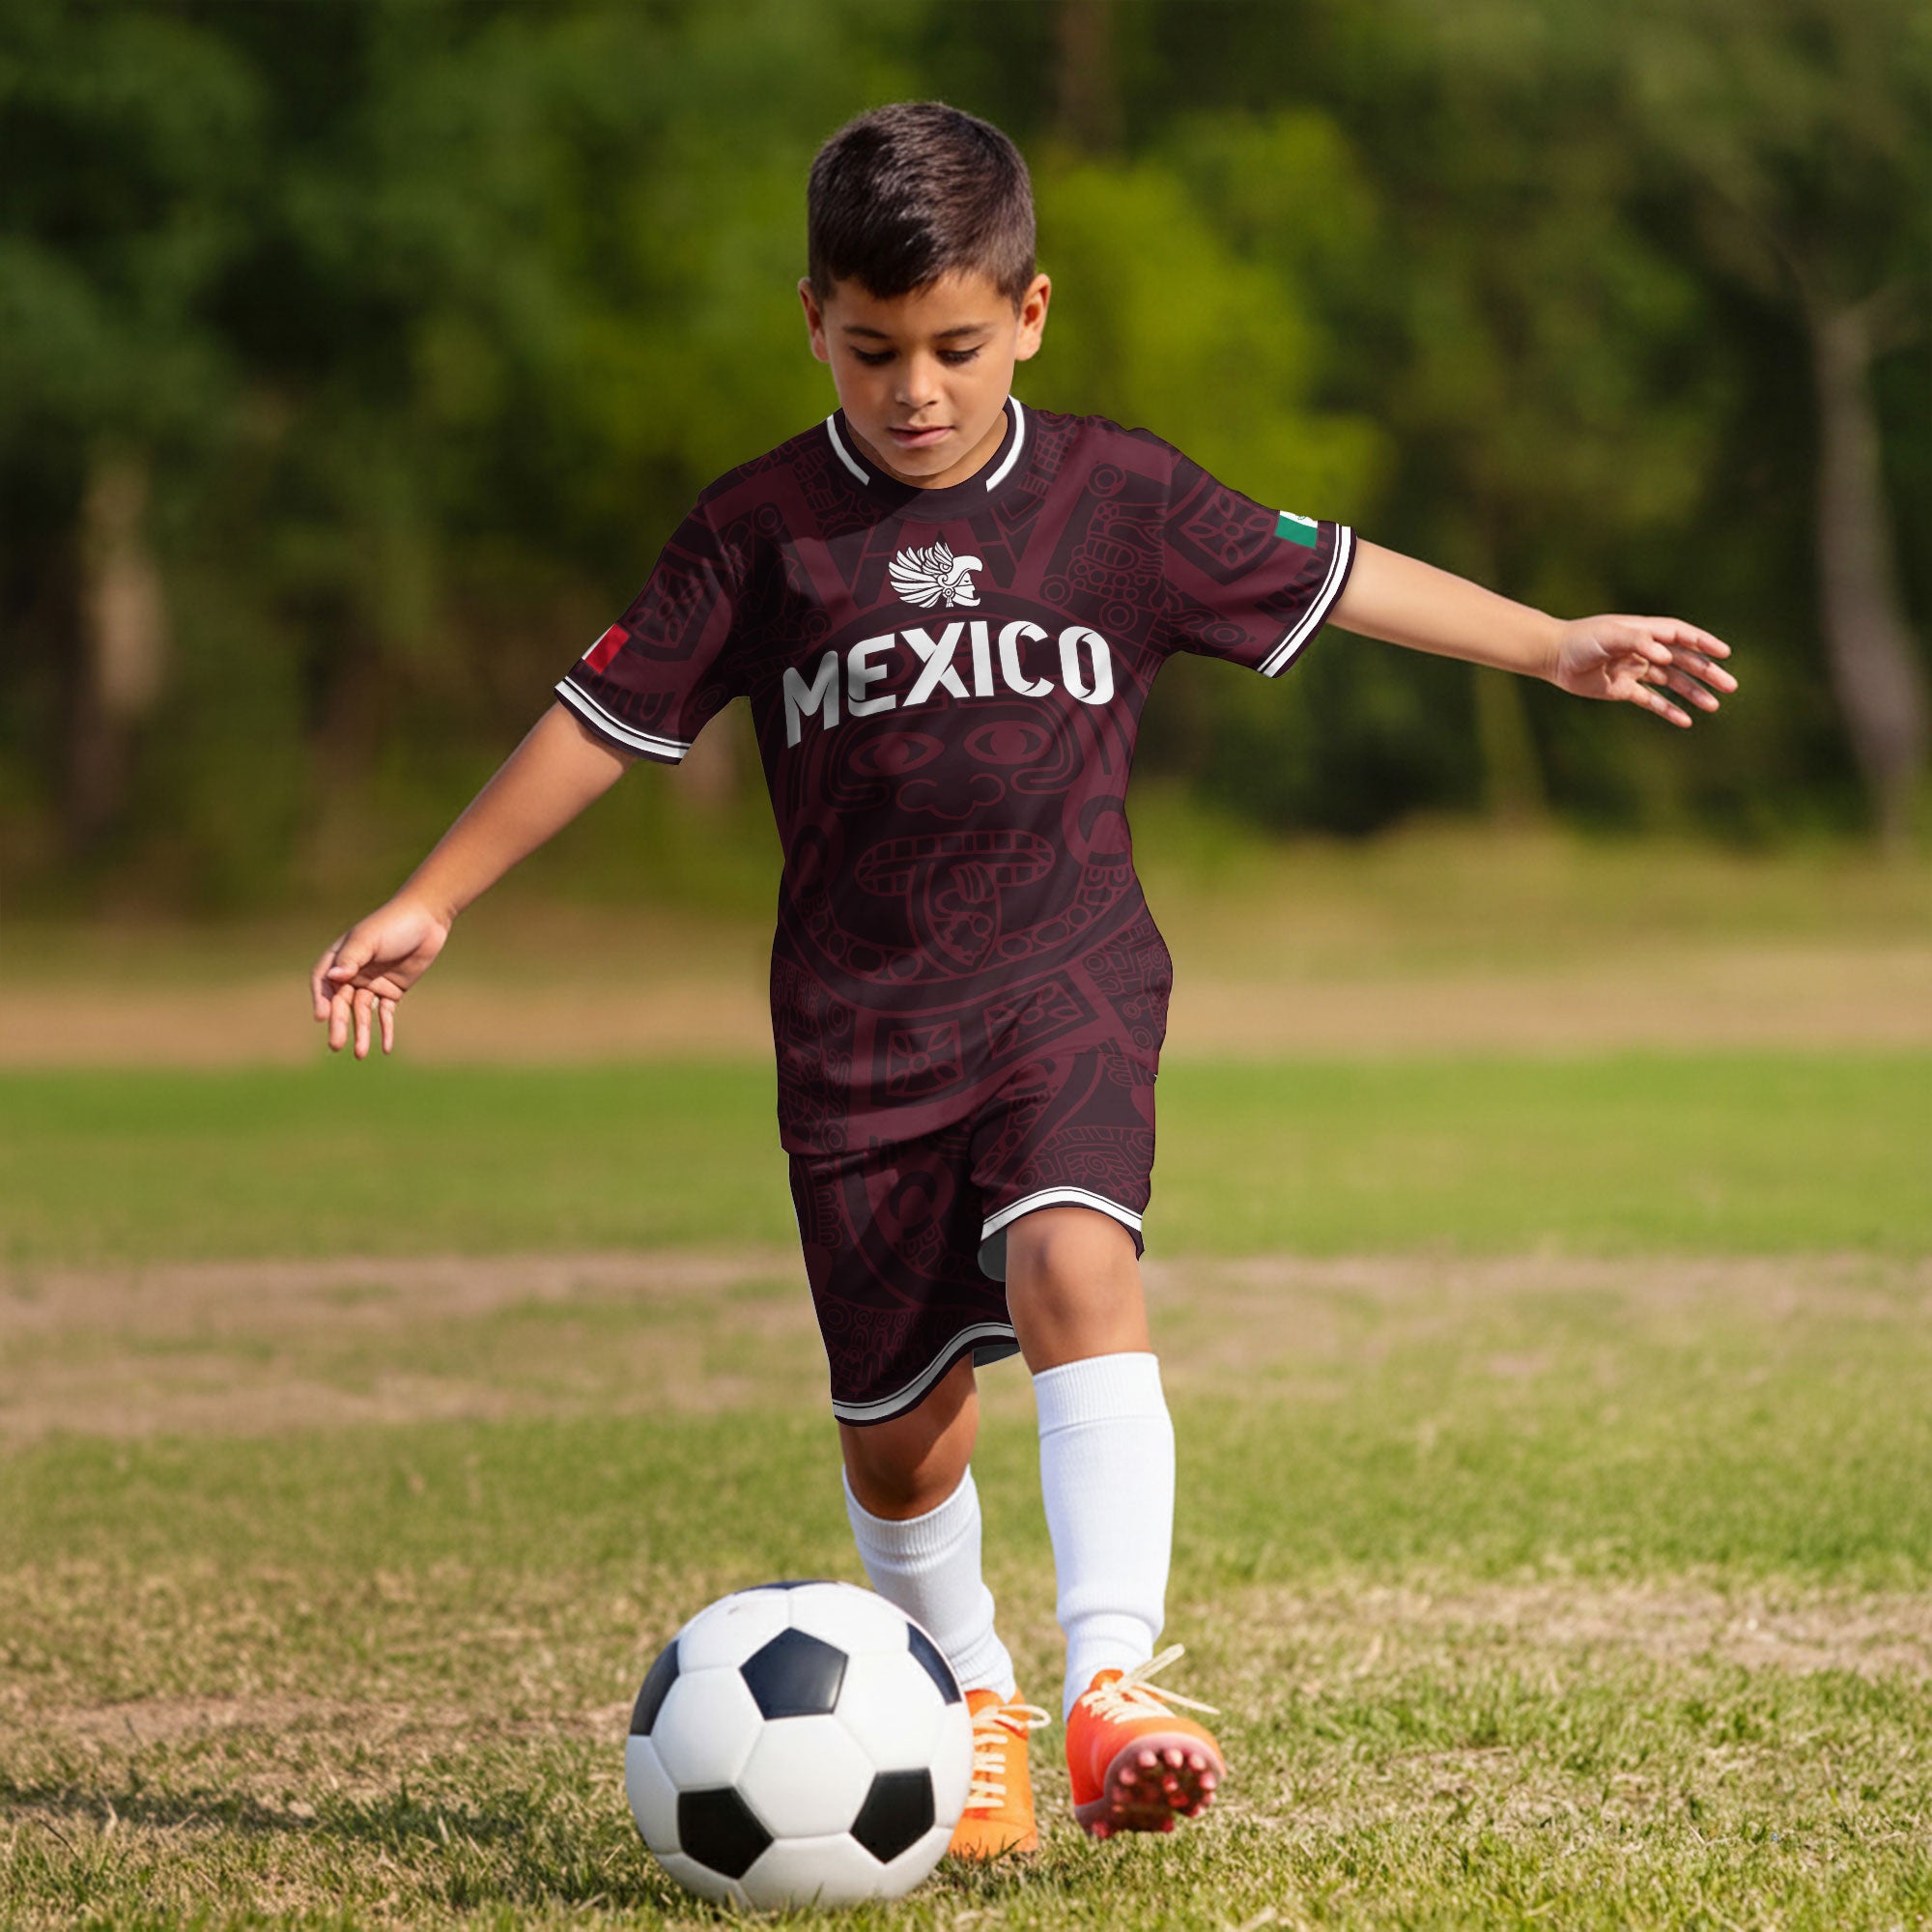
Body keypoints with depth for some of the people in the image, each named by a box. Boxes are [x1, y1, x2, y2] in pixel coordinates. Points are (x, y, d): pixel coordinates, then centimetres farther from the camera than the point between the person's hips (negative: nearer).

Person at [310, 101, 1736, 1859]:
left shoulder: (1116, 497, 3)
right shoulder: (761, 529, -1)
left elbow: (1328, 579, 14)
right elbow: (607, 717, 3)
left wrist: (1559, 645, 16)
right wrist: (428, 904, 2)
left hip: (1070, 974, -1)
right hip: (858, 1019, 1)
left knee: (1073, 1264, -28)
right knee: (899, 1416, 4)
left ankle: (1113, 1678, -34)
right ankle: (965, 1703, 29)